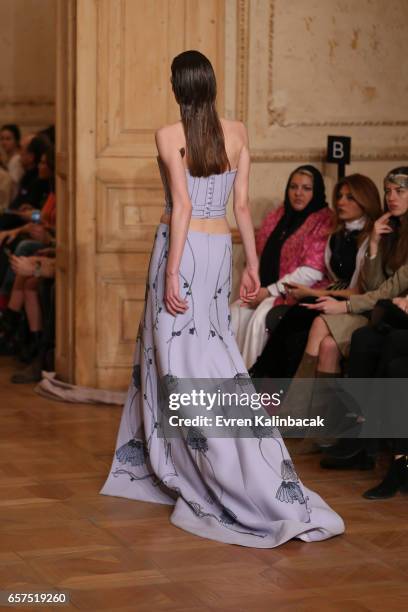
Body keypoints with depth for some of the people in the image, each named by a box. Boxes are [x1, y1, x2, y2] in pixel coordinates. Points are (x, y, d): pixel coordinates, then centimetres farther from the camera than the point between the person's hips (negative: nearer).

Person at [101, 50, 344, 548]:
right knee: (212, 350, 13)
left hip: (182, 246, -6)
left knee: (179, 354, -3)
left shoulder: (169, 135, -9)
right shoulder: (237, 133, 5)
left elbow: (182, 205, -16)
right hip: (220, 247, 6)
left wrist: (171, 273, -17)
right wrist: (253, 264, 10)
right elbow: (242, 205, 5)